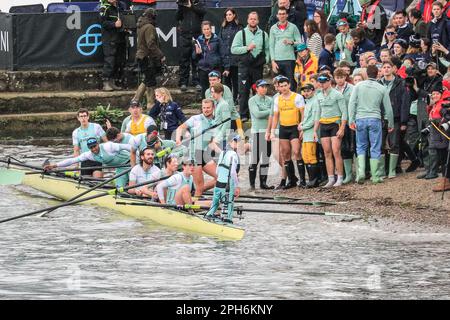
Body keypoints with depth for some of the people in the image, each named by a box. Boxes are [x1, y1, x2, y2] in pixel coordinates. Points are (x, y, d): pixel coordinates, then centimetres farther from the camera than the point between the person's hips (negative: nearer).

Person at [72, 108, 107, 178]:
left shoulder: (96, 127, 0)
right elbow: (76, 151, 8)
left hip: (97, 160, -3)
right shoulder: (76, 133, 8)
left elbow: (106, 141, 3)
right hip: (85, 161, 3)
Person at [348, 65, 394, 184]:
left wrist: (351, 120, -3)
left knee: (361, 147, 13)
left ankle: (361, 171, -5)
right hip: (375, 119, -1)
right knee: (375, 148, 5)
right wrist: (390, 124, 19)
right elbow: (388, 108, 8)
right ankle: (375, 176, 5)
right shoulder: (382, 89, 4)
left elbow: (352, 103, -4)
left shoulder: (358, 86, 4)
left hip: (360, 119, 1)